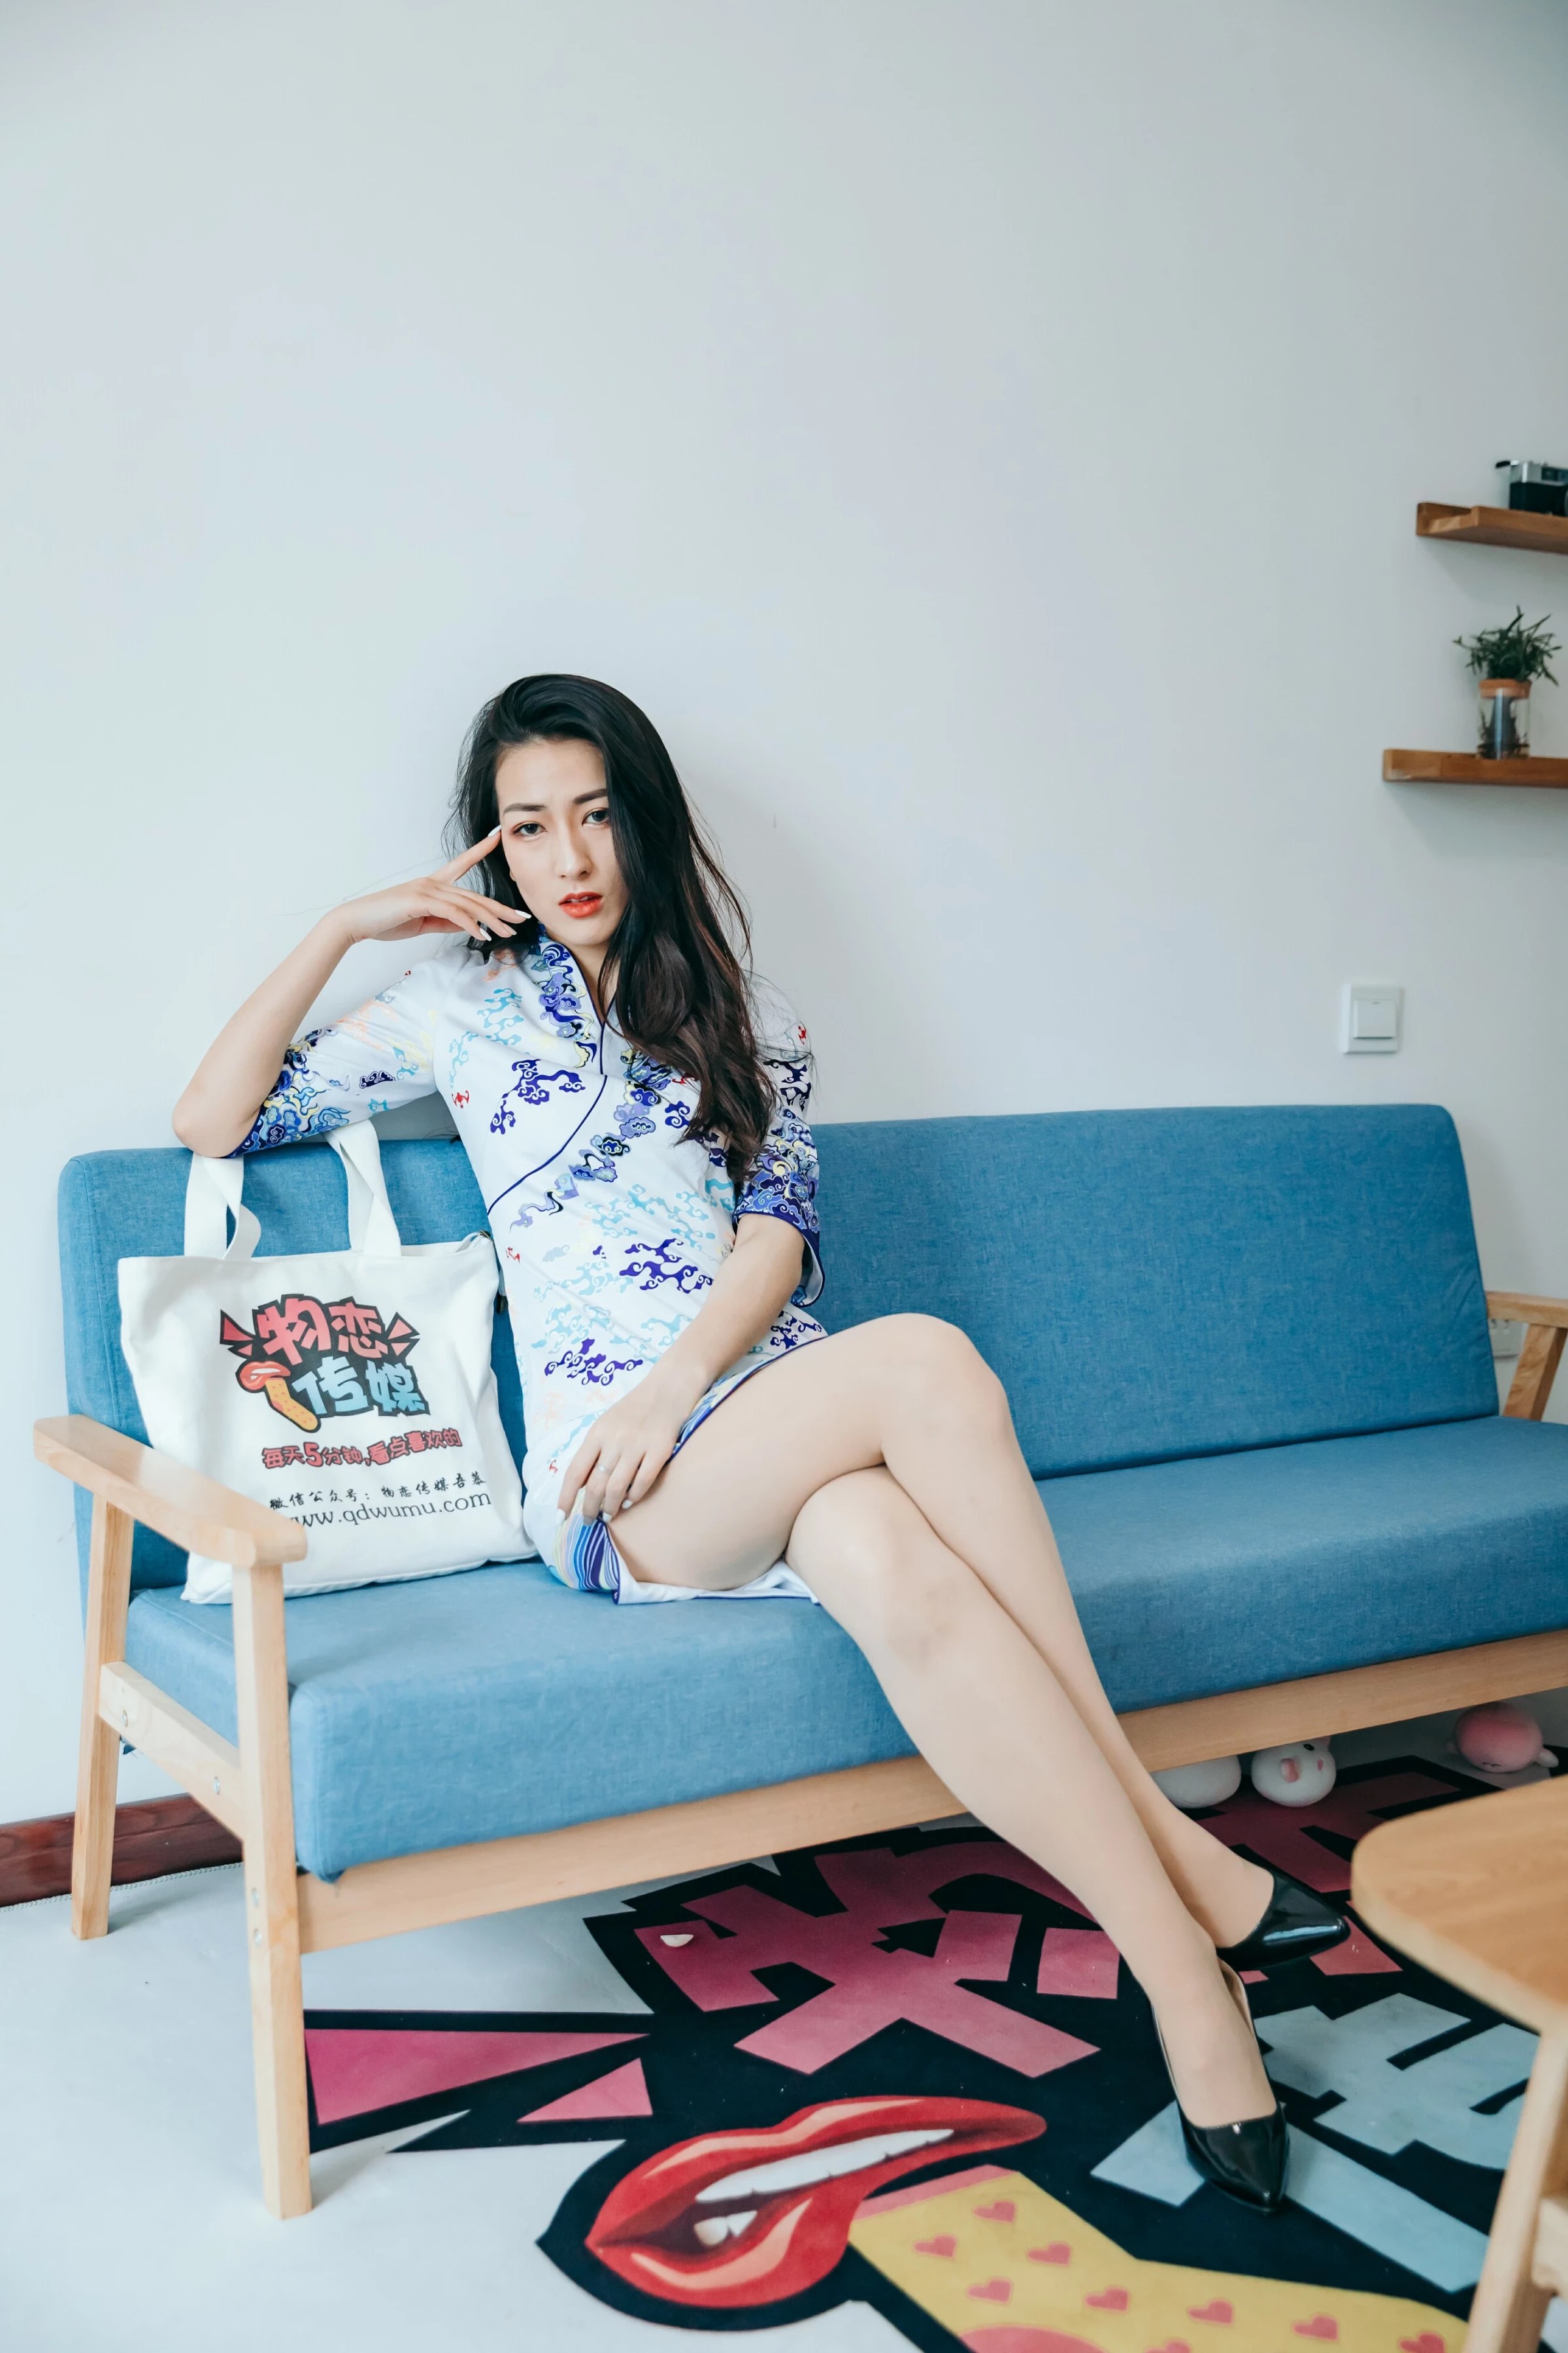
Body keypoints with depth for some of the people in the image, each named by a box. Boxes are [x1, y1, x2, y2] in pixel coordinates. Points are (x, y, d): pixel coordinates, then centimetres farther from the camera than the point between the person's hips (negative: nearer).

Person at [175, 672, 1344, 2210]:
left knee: (889, 1561, -38)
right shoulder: (464, 1009, 16)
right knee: (927, 1356, -34)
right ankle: (1180, 1869, -32)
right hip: (603, 1483, -3)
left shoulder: (745, 1020, 20)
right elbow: (215, 1122, 13)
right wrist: (343, 928, 6)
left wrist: (671, 1385, -13)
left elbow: (780, 1240, 6)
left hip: (775, 1417, 3)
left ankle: (1176, 1966, -32)